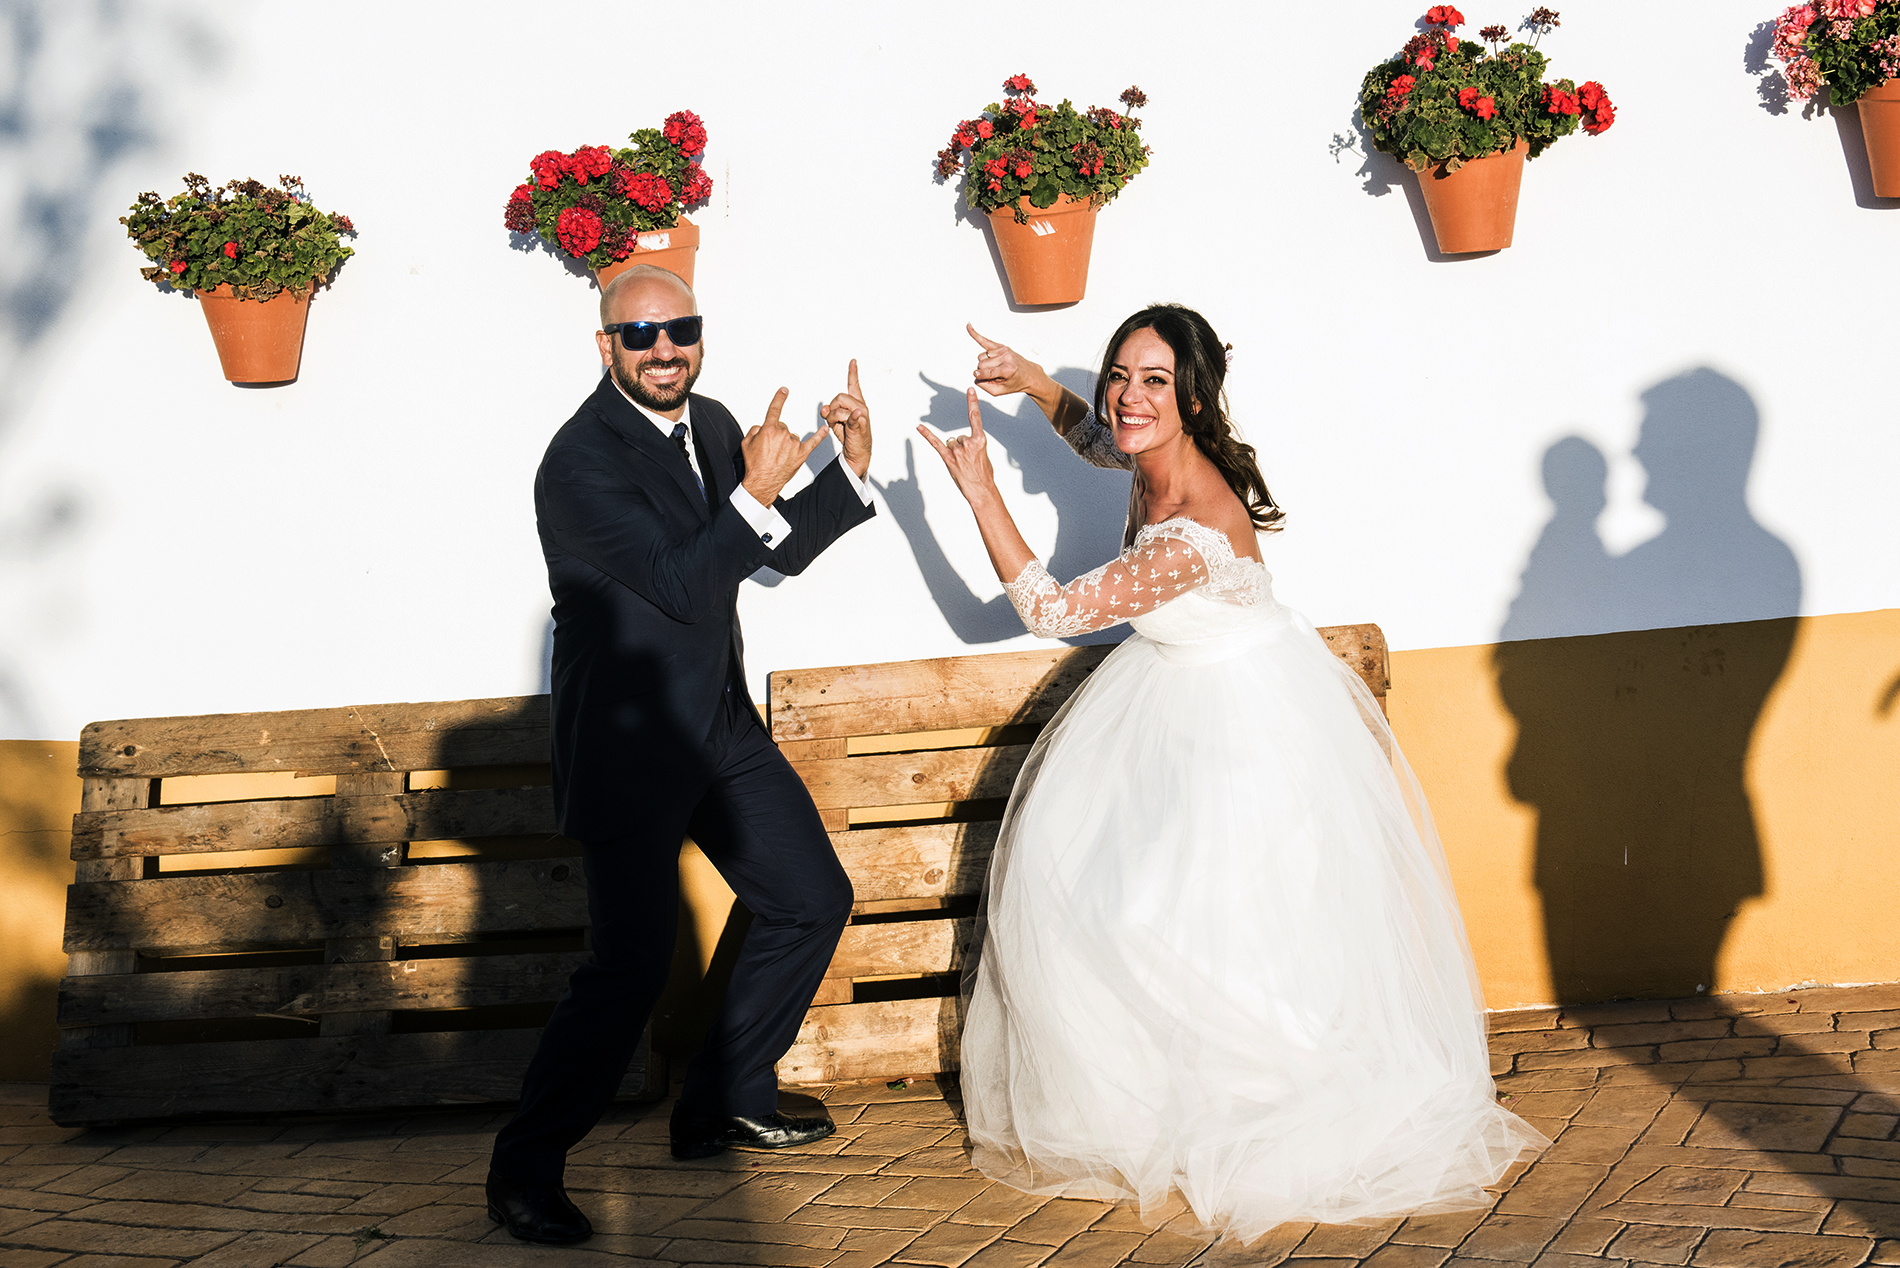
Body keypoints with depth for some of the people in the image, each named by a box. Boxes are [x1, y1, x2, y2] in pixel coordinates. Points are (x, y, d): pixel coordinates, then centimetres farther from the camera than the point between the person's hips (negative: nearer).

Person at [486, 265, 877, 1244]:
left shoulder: (710, 425, 5)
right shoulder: (582, 460, -20)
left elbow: (780, 551, 13)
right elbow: (680, 586, -26)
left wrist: (852, 467, 1)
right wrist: (753, 492, -32)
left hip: (721, 730, 9)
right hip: (630, 748, -9)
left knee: (813, 902, 16)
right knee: (630, 968, -12)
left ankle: (723, 1105, 31)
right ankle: (524, 1169, 6)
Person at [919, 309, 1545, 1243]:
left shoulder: (1194, 538, -36)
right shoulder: (1158, 459, -11)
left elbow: (1050, 609, -28)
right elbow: (1096, 436, 16)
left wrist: (981, 494, -24)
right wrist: (1034, 384, -1)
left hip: (1240, 719, -10)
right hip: (1172, 695, 10)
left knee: (1207, 916, -2)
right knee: (1068, 853, 17)